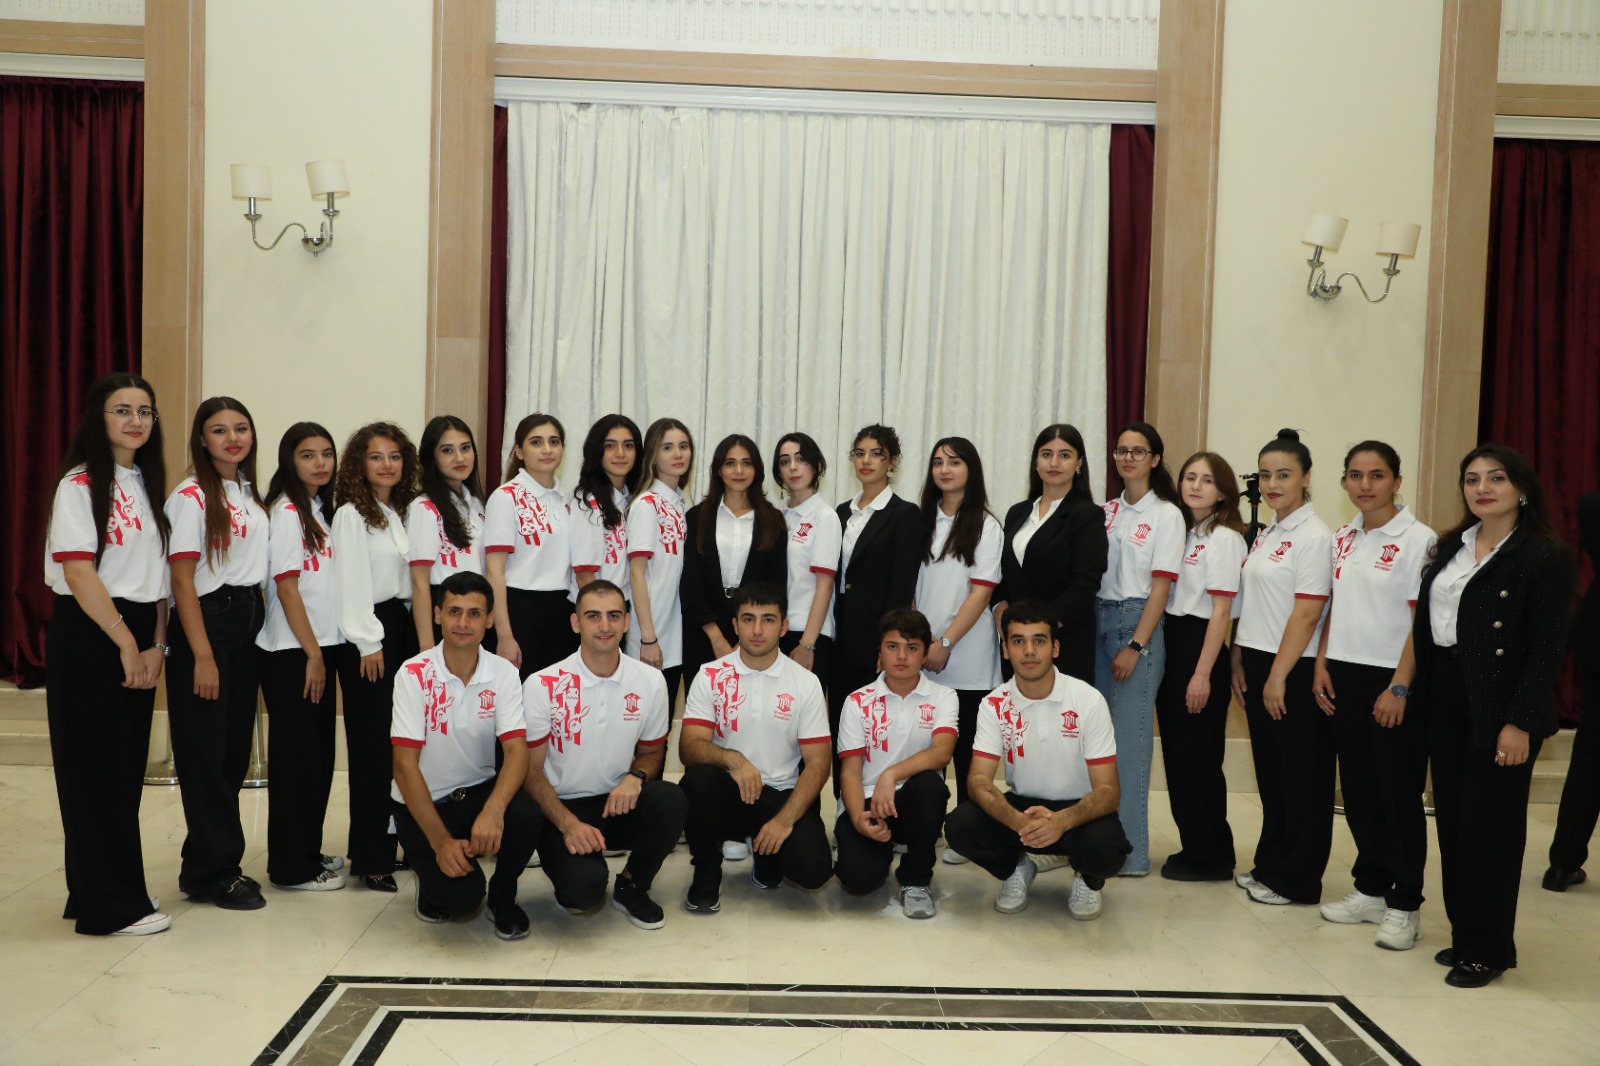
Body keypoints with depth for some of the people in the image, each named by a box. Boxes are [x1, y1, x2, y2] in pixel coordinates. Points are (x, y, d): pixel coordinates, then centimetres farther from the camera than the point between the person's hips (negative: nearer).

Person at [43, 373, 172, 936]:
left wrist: (156, 645, 0)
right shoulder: (79, 485, -7)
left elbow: (158, 574, 11)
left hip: (138, 639, 7)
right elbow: (78, 573, -16)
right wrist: (126, 642, -15)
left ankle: (119, 886, 22)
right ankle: (109, 905, 7)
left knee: (129, 766, 10)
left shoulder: (149, 485, 13)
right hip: (88, 635, -6)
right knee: (95, 768, -1)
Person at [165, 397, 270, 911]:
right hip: (206, 622, -7)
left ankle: (206, 862, 23)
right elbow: (182, 580, -13)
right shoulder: (191, 496, -9)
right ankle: (215, 872, 9)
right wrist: (202, 656, -16)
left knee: (236, 748, 11)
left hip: (249, 623, 7)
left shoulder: (251, 496, 12)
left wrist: (255, 626, 8)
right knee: (206, 750, -1)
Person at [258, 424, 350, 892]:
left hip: (323, 646, 8)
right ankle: (292, 866, 7)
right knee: (296, 755, -2)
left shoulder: (322, 511, 13)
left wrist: (325, 651, 9)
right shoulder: (285, 512, -10)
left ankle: (309, 850, 24)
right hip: (292, 652, -8)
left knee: (319, 753, 12)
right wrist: (311, 654, -14)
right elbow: (287, 588, -15)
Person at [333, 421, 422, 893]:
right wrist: (368, 642, -14)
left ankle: (396, 840, 15)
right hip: (370, 633, -7)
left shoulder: (403, 513, 16)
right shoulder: (352, 515, -5)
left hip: (404, 628, 7)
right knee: (372, 746, -4)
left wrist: (416, 635, 9)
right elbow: (353, 582, -10)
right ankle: (370, 858, 2)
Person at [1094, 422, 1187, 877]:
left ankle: (1130, 851, 3)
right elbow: (1089, 572, 11)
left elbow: (1160, 586, -9)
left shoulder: (1166, 515, -4)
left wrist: (1135, 646, -14)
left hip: (1137, 623, -5)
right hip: (1097, 620, 6)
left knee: (1129, 738, -5)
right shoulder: (1107, 511, 12)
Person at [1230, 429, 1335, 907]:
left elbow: (1307, 615, -17)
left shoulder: (1312, 536, -13)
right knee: (1269, 772, 14)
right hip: (1258, 664, 8)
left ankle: (1296, 880, 12)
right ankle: (1270, 864, 24)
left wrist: (1279, 677, -17)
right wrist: (1240, 664, 11)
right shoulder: (1266, 534, 13)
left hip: (1294, 671, -8)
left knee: (1301, 778, 3)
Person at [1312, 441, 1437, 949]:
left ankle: (1404, 905, 12)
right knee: (1357, 787, 11)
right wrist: (1321, 664, 6)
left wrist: (1400, 687, -16)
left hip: (1391, 679, -6)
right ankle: (1370, 888, 24)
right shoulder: (1342, 538, 10)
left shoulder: (1417, 539, -9)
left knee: (1399, 791, 2)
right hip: (1344, 676, 6)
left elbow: (1421, 620, -12)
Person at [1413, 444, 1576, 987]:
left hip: (1498, 709, -6)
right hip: (1444, 703, 6)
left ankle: (1488, 949, 15)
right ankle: (1464, 935, 24)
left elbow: (1547, 648, -12)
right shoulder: (1450, 547, 11)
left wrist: (1519, 723, -17)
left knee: (1489, 828, 1)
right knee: (1452, 821, 11)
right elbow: (1425, 626, 11)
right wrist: (1415, 694, 5)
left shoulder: (1547, 556, -8)